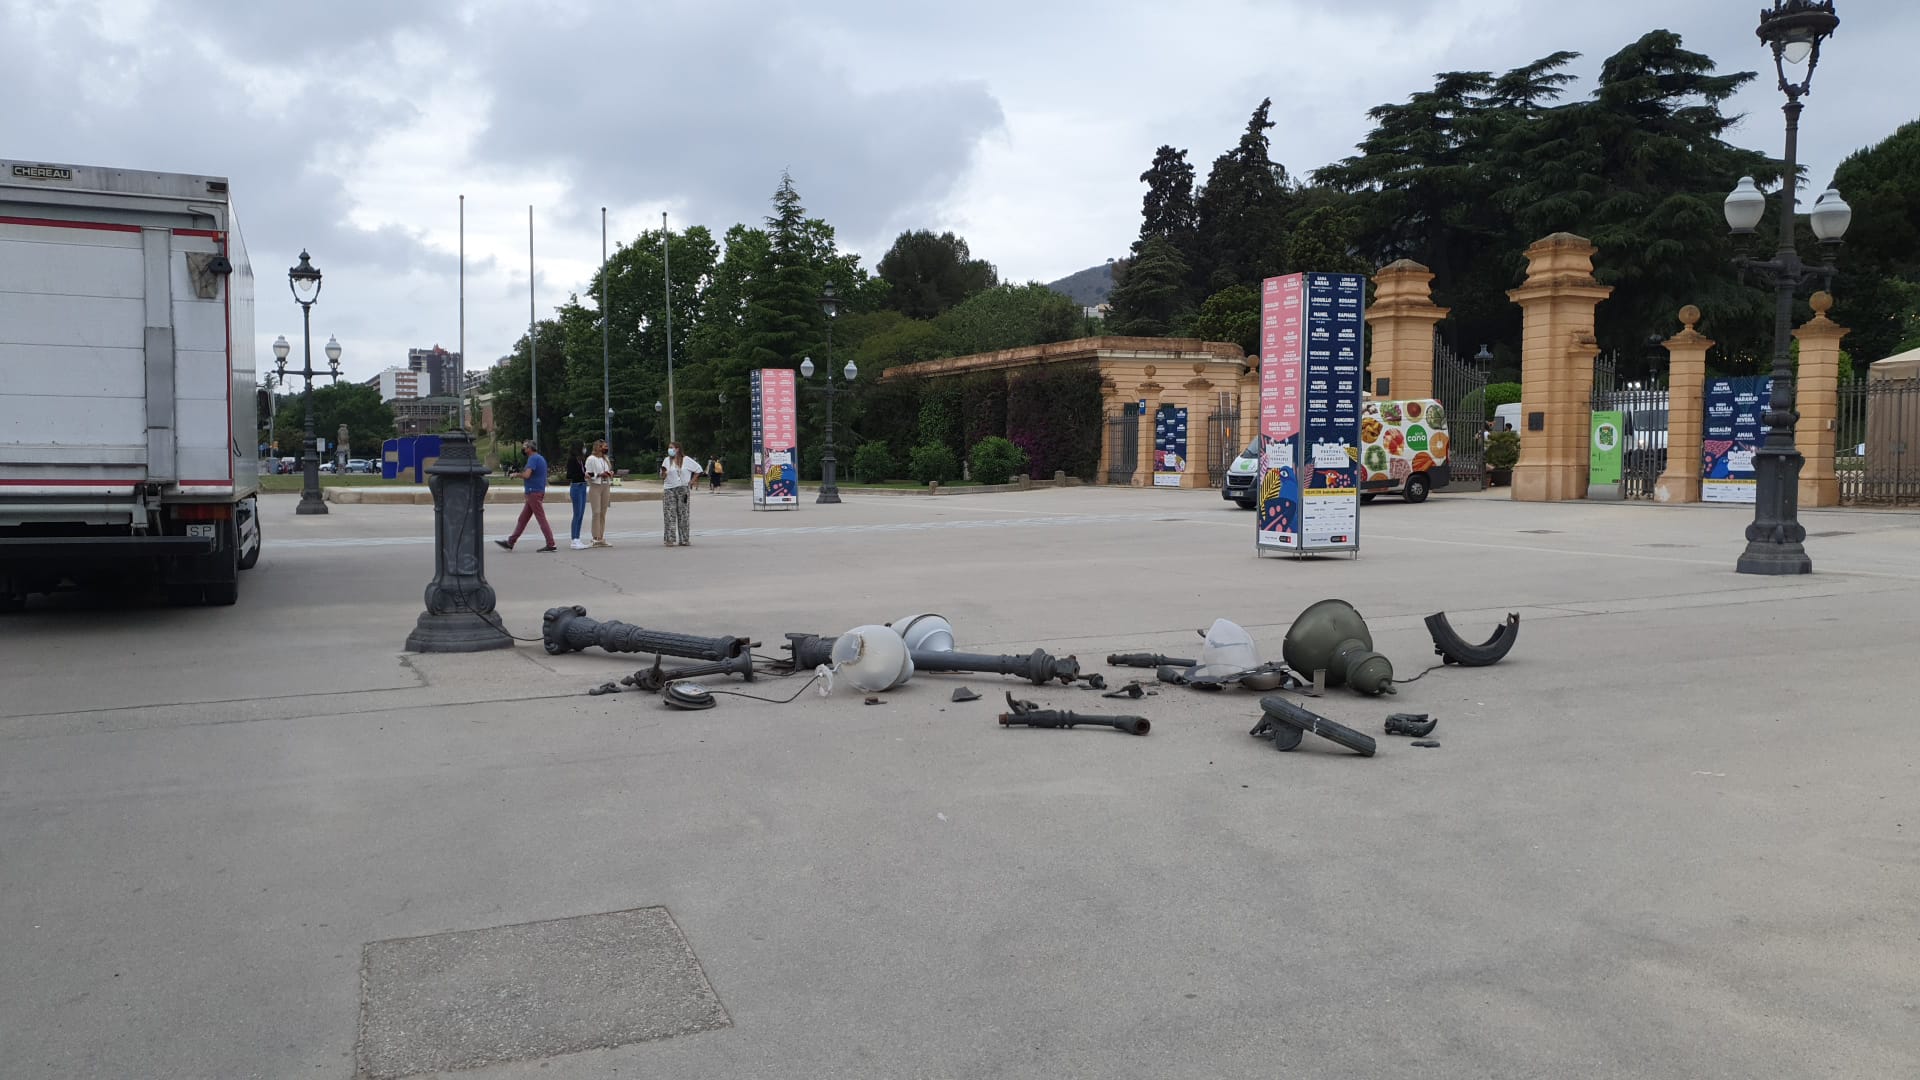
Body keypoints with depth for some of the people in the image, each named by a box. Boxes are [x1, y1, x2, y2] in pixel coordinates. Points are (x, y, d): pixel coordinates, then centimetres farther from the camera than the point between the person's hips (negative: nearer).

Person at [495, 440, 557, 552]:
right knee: (522, 519, 12)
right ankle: (510, 542, 16)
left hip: (534, 492, -10)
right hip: (535, 493, 10)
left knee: (541, 519, -8)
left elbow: (527, 474, -24)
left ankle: (551, 545, -8)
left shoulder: (533, 458, -13)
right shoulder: (540, 458, 17)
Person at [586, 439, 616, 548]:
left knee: (603, 512, 6)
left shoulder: (606, 459, 18)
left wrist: (610, 474, 6)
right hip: (595, 486, -7)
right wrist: (600, 474, -17)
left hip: (606, 486, 7)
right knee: (597, 512, -10)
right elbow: (588, 474, -9)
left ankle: (601, 538, 9)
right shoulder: (591, 459, -4)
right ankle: (596, 538, -10)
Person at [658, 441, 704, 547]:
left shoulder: (686, 460, 2)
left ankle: (684, 539, 8)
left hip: (683, 489, -1)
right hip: (669, 489, 1)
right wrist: (663, 472, -14)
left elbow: (698, 469, 10)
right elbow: (662, 478, 8)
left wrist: (692, 481, 4)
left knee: (683, 514, 2)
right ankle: (669, 539, -4)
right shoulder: (667, 460, 7)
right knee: (670, 514, -6)